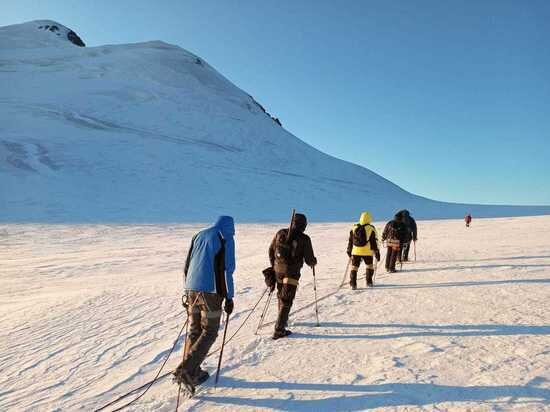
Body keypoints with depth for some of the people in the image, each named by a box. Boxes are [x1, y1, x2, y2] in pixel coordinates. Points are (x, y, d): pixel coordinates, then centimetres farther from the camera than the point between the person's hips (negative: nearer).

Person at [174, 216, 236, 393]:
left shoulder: (199, 236, 17)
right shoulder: (226, 239, -1)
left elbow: (186, 267, 17)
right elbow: (227, 270, -10)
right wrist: (229, 297, -6)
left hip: (192, 289, 6)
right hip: (211, 291, -6)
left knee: (194, 330, 16)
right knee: (209, 332, 6)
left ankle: (193, 372, 20)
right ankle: (186, 369, -6)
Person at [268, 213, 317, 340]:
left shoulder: (281, 233, -2)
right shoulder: (304, 239, -15)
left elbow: (271, 250, 8)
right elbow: (309, 260, -10)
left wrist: (273, 265, 22)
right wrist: (314, 262, 14)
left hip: (278, 270, 5)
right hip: (292, 272, -5)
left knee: (281, 296, 24)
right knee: (286, 301, 1)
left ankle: (283, 319, 43)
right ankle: (279, 330, 0)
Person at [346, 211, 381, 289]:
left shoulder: (354, 228, 5)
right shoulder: (371, 228, -5)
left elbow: (350, 241, 10)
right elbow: (374, 242, -4)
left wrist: (349, 250, 19)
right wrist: (377, 252, 2)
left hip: (356, 251, 2)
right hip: (367, 252, -2)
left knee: (354, 267, 7)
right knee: (369, 266, 20)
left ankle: (353, 284, -2)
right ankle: (369, 282, 23)